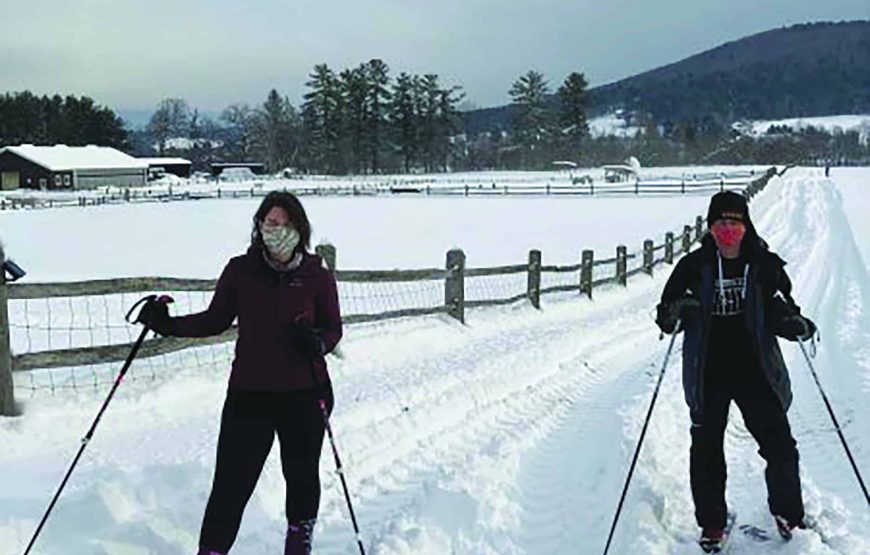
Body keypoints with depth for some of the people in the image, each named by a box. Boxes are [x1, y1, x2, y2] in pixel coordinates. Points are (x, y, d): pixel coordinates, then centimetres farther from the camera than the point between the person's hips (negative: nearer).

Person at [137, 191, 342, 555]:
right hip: (248, 394, 0)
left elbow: (333, 328, 2)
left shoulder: (318, 276, -4)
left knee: (302, 475, 18)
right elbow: (216, 320, 6)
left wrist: (319, 342, -19)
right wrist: (169, 325, -6)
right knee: (231, 483, -4)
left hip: (305, 396, 0)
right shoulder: (240, 271, -2)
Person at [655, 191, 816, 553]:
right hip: (708, 375, 0)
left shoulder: (765, 266, 0)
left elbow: (781, 312, 5)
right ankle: (712, 523, 22)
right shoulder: (694, 267, -1)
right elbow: (665, 314, 2)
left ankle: (788, 514, 24)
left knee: (779, 445, 0)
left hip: (756, 372, 0)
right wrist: (675, 313, -22)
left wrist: (796, 325, -17)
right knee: (706, 451, 5)